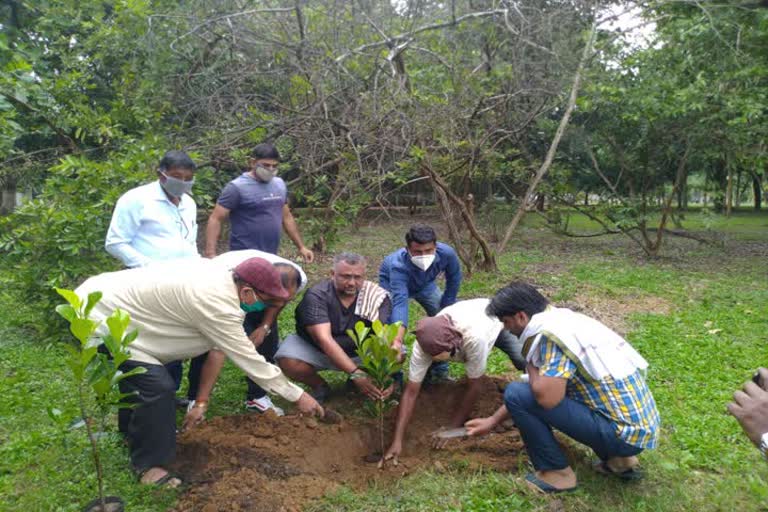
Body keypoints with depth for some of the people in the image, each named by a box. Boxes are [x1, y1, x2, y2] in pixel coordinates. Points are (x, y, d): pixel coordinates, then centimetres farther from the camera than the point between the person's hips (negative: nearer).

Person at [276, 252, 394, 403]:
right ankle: (319, 386, 1)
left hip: (358, 352, 2)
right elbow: (324, 339, -34)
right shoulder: (316, 295, -24)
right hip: (314, 349, -2)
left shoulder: (377, 296, -16)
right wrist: (356, 373, -43)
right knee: (288, 362, -31)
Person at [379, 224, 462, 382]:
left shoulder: (447, 253, -37)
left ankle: (439, 371, 15)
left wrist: (446, 308, -10)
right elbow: (400, 302, -56)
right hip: (391, 282, -3)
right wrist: (397, 340, -69)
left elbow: (454, 279, -15)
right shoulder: (398, 265, -47)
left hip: (425, 283, 4)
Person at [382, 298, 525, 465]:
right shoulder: (424, 344, -37)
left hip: (497, 319, -3)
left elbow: (474, 387, -34)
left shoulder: (473, 337, -48)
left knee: (522, 362, -16)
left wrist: (452, 430, -28)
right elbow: (411, 392, -31)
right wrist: (397, 441, -35)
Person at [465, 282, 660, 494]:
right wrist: (493, 420, 25)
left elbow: (547, 397, -27)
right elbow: (546, 388, 21)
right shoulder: (560, 318, 12)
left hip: (625, 432, -9)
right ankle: (618, 459, 22)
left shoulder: (551, 331, -18)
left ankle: (557, 473, 3)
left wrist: (531, 365, -5)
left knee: (516, 393, -11)